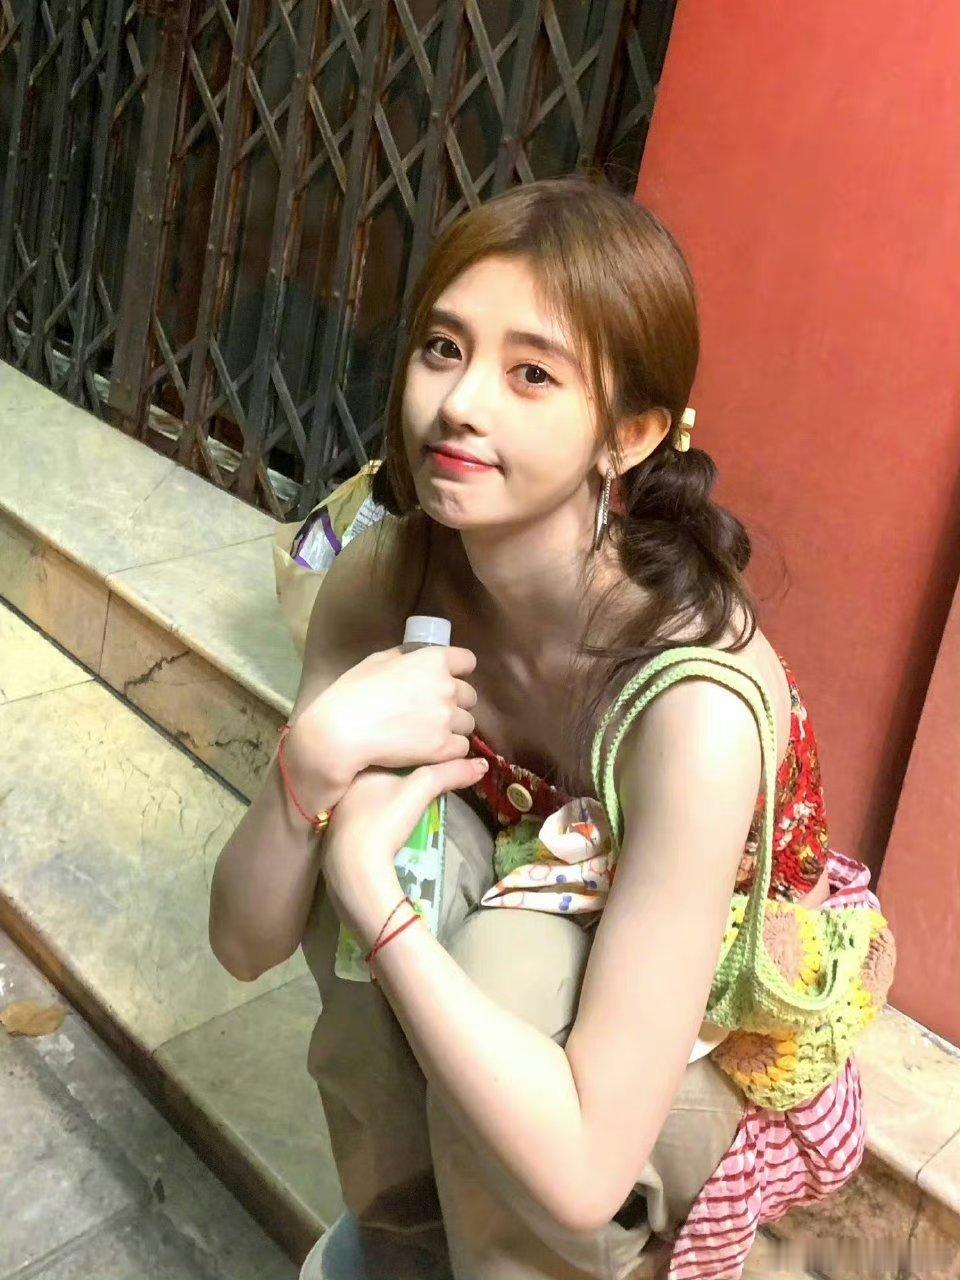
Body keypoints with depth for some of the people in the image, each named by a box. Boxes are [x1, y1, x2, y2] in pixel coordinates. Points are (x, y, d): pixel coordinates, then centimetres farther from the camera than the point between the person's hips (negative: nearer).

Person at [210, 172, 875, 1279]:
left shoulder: (699, 705, -35)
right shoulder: (383, 576, -17)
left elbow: (582, 1169, -34)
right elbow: (244, 942, -14)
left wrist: (369, 886, -30)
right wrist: (319, 757, -32)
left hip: (714, 1063, -4)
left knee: (518, 946, -32)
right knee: (386, 813, -23)